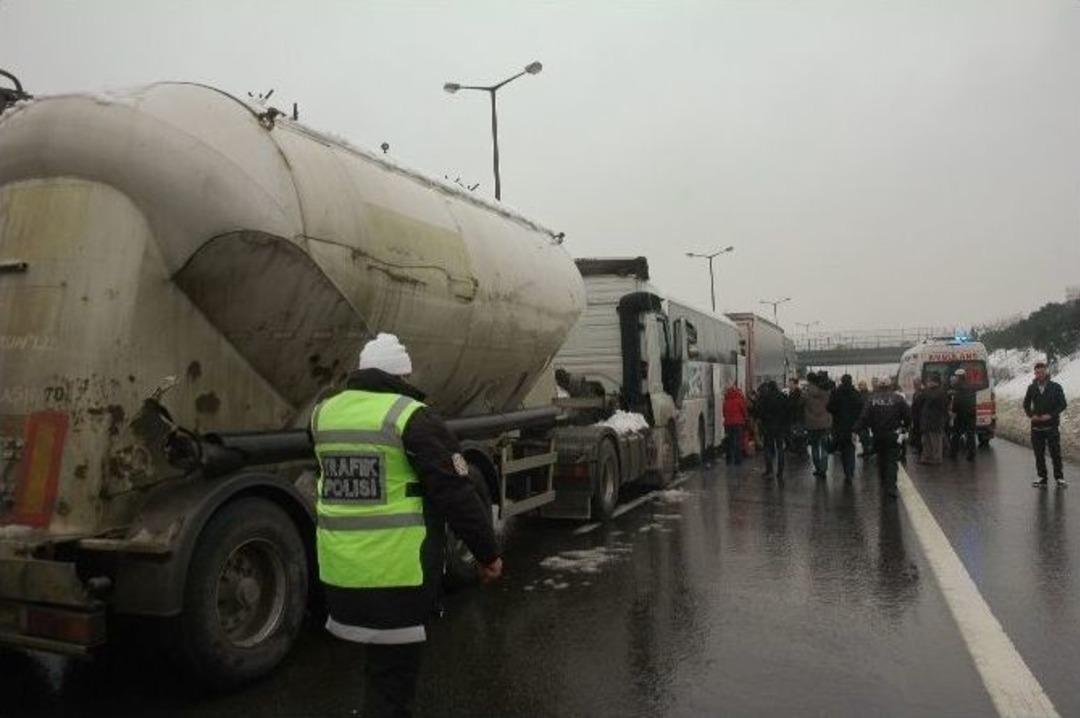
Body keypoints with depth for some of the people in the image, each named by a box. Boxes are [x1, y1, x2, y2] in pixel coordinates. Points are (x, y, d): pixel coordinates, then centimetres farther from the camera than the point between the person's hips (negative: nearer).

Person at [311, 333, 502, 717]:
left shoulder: (324, 413, 6)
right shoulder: (412, 417, -13)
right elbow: (456, 495, -13)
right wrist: (488, 553, -3)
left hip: (339, 571, 6)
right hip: (398, 572, -6)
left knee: (379, 666, 26)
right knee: (391, 677, 6)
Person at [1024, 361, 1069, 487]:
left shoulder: (1055, 387, -1)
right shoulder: (1032, 388, 7)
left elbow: (1063, 404, -2)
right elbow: (1026, 404, 15)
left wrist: (1051, 415, -14)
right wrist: (1031, 415, -3)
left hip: (1052, 425, -3)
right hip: (1036, 426, 3)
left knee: (1055, 453, 0)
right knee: (1039, 454, 6)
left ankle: (1059, 477, 10)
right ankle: (1042, 477, 14)